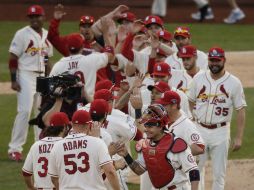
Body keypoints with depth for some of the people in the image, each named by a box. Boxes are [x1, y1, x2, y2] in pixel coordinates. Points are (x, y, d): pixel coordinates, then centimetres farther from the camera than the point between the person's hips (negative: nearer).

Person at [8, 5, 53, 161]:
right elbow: (13, 58, -8)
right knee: (25, 110, -14)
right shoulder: (22, 34, -6)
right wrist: (14, 80, -14)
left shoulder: (47, 35, 11)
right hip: (26, 75, -6)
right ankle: (15, 148, -11)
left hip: (42, 77, 6)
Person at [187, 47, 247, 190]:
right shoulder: (199, 78, 2)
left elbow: (241, 110, -3)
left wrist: (239, 137, -8)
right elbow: (190, 103, 10)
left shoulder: (234, 83, -5)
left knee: (219, 173, 3)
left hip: (220, 132, -2)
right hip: (199, 130, 2)